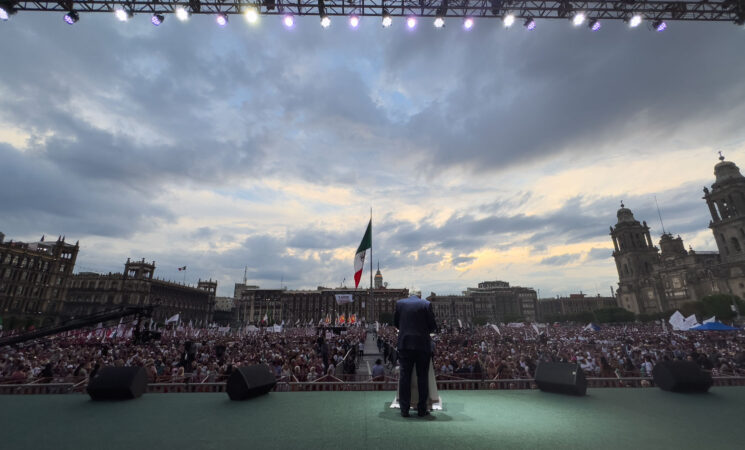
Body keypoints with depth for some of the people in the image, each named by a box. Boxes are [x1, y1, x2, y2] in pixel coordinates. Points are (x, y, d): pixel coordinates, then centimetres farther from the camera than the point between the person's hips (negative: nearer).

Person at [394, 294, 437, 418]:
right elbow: (433, 326, -2)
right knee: (422, 377, 9)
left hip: (405, 344, 2)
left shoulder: (400, 303, 3)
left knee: (405, 376, 9)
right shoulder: (426, 304, -3)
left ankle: (404, 409, 14)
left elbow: (395, 323, 11)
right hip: (422, 345, -1)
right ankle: (422, 409, 16)